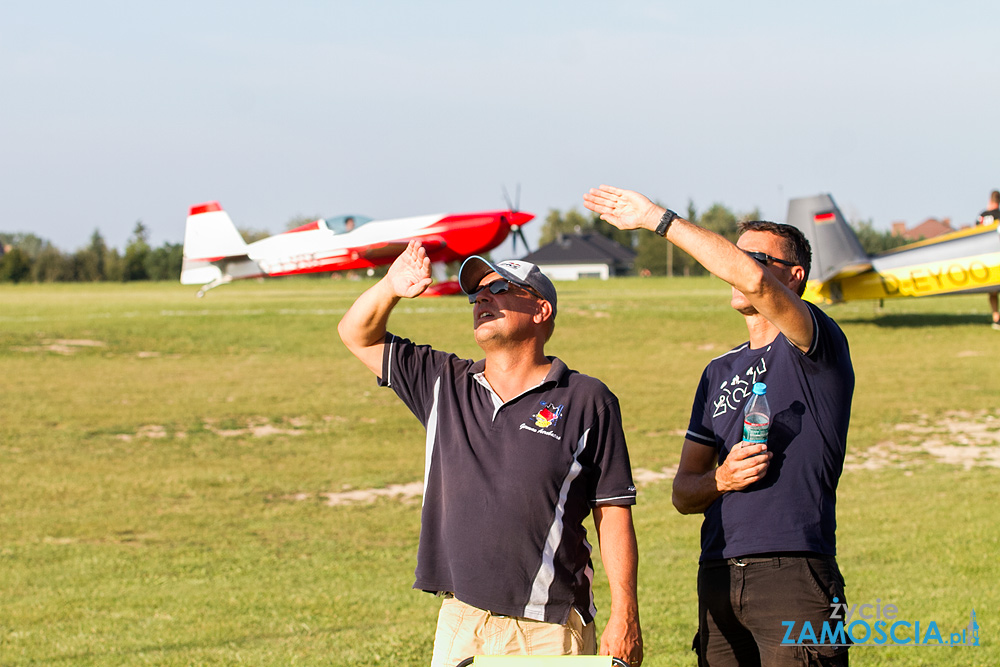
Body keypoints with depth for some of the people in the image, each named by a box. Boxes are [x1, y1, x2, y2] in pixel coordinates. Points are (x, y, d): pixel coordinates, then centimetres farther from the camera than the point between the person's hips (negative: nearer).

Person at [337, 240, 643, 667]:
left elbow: (613, 514, -2)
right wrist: (391, 288, -4)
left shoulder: (587, 402, 0)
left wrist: (625, 619, -7)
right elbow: (358, 336, 16)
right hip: (460, 624, 4)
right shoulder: (444, 385, 13)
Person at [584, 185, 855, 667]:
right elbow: (683, 492, 20)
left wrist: (657, 219, -15)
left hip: (793, 575, -6)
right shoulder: (720, 372, 21)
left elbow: (753, 280, -22)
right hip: (718, 579, 6)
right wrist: (721, 479, -5)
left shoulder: (816, 348, -1)